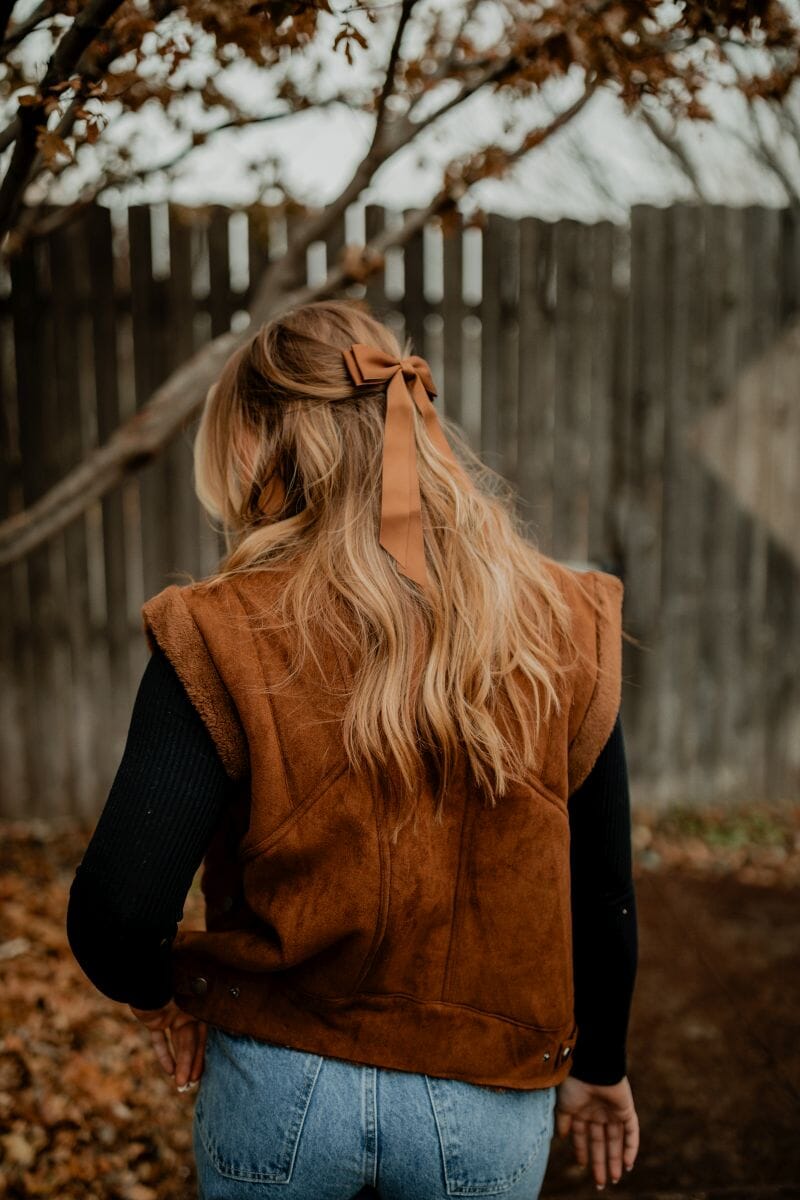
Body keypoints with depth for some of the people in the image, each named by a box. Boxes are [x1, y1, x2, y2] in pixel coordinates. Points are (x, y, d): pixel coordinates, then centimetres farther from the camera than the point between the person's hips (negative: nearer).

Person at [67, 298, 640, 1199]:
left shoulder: (225, 637, -18)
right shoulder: (560, 627, -9)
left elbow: (116, 912, -22)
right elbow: (603, 894, -2)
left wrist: (161, 992, 2)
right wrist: (596, 1065, 14)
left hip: (278, 1090, -1)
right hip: (487, 1102, 2)